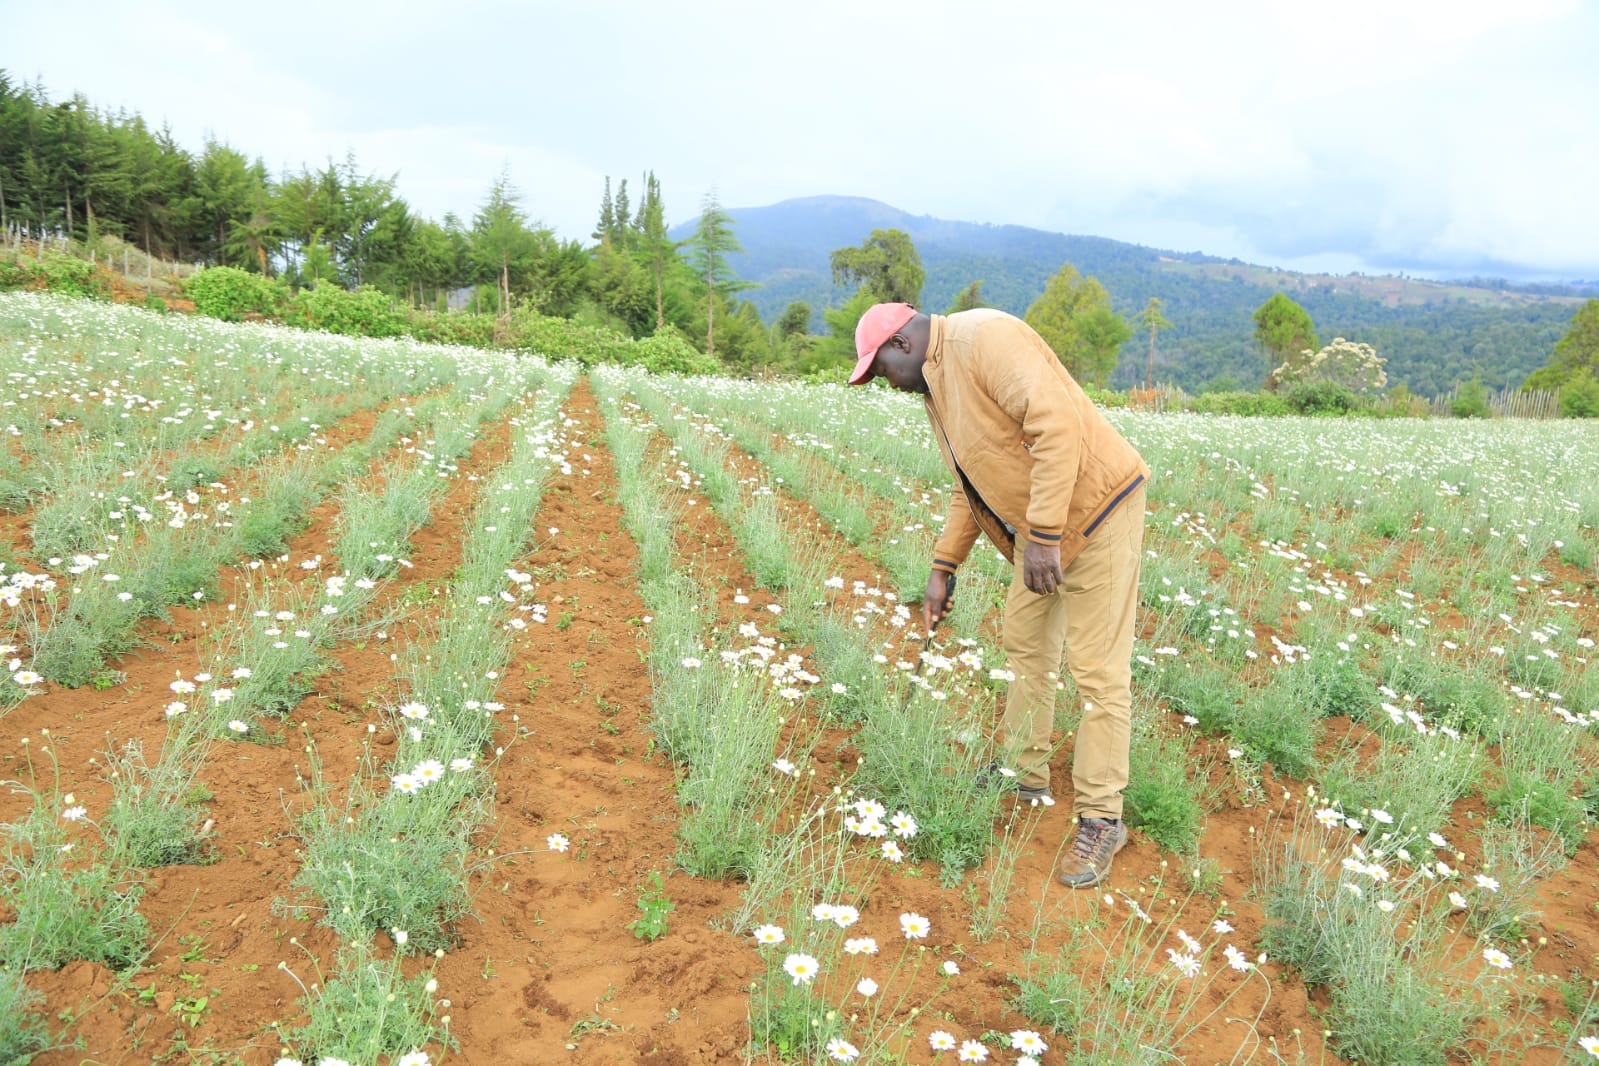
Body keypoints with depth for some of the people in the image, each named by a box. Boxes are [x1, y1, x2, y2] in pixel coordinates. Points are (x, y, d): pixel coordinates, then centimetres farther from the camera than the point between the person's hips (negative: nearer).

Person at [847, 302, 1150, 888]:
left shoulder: (984, 337, -18)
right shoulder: (935, 383, 13)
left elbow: (1056, 425, -29)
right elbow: (969, 488, 20)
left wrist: (1044, 535, -29)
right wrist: (942, 568, 16)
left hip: (1094, 505, -10)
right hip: (1036, 529, 10)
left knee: (1098, 672, -5)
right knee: (1025, 647, 17)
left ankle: (1101, 820, 6)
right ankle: (1024, 775, 33)